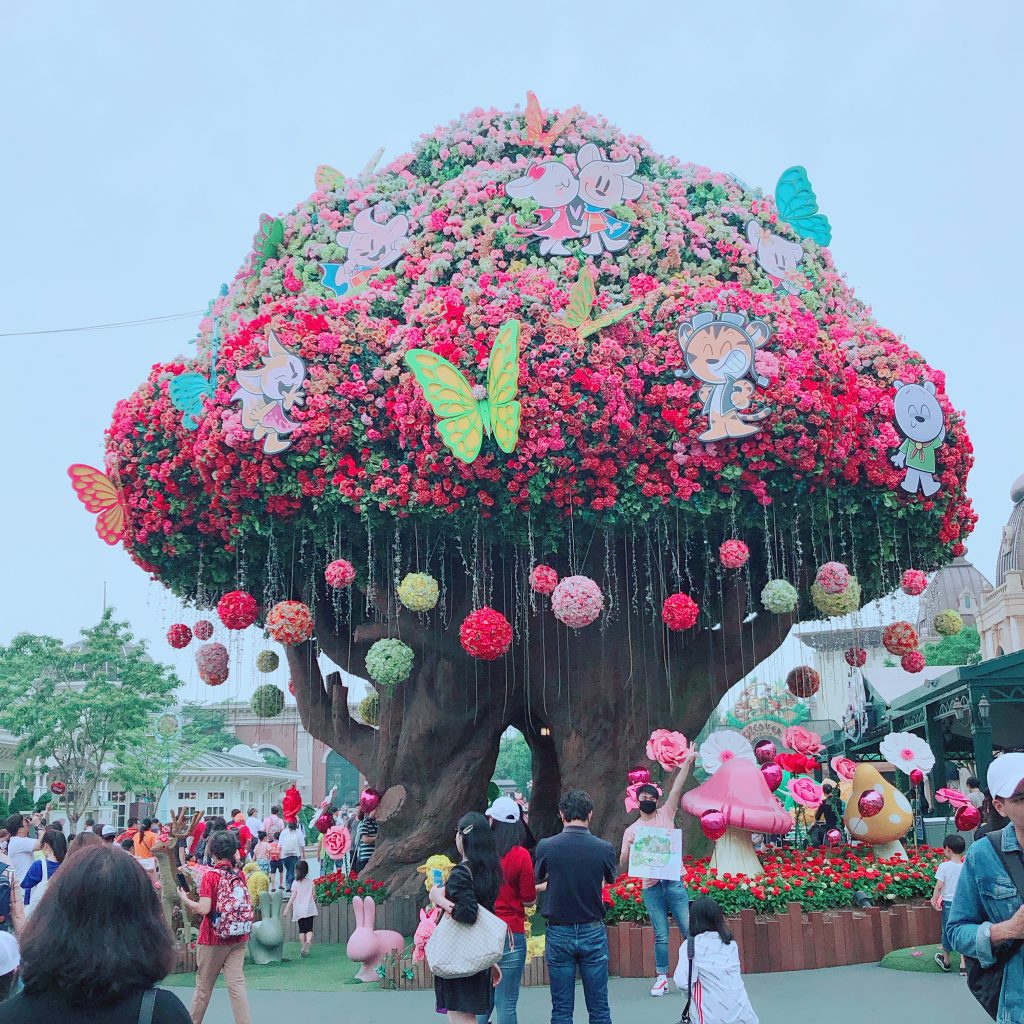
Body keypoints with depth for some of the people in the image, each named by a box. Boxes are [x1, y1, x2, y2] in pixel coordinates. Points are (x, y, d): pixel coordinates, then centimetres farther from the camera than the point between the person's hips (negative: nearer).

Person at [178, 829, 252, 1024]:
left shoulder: (210, 877, -14)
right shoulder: (240, 875, 1)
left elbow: (204, 909, -20)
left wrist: (185, 899, -6)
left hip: (213, 938, -4)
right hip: (238, 939, 4)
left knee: (204, 985, 14)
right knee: (236, 983, 2)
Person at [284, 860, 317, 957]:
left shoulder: (295, 883, -4)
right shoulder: (310, 881, 4)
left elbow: (293, 897, -8)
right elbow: (313, 895, 7)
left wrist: (287, 908, -3)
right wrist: (314, 902, 27)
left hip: (299, 910, -1)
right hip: (309, 909, 1)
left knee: (301, 929, 8)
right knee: (309, 928, 2)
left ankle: (303, 948, 4)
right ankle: (308, 941, -24)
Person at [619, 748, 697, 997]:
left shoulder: (666, 815, 8)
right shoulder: (631, 831, 9)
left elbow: (676, 788, -1)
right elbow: (622, 866, 5)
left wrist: (688, 762, -9)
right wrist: (629, 849, -14)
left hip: (674, 881, 0)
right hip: (650, 886, 0)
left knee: (688, 929, -1)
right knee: (660, 935, 3)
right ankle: (662, 978, 14)